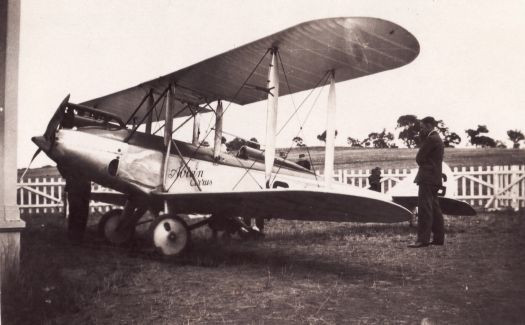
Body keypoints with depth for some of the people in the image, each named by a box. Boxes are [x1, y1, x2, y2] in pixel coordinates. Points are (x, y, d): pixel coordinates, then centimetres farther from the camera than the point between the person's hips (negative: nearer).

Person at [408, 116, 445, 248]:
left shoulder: (431, 139, -14)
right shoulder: (437, 139, 19)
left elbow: (419, 158, -13)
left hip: (427, 179, -11)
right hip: (434, 179, 11)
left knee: (424, 209, -11)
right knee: (434, 209, 12)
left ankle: (423, 239, -12)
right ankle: (439, 238, 15)